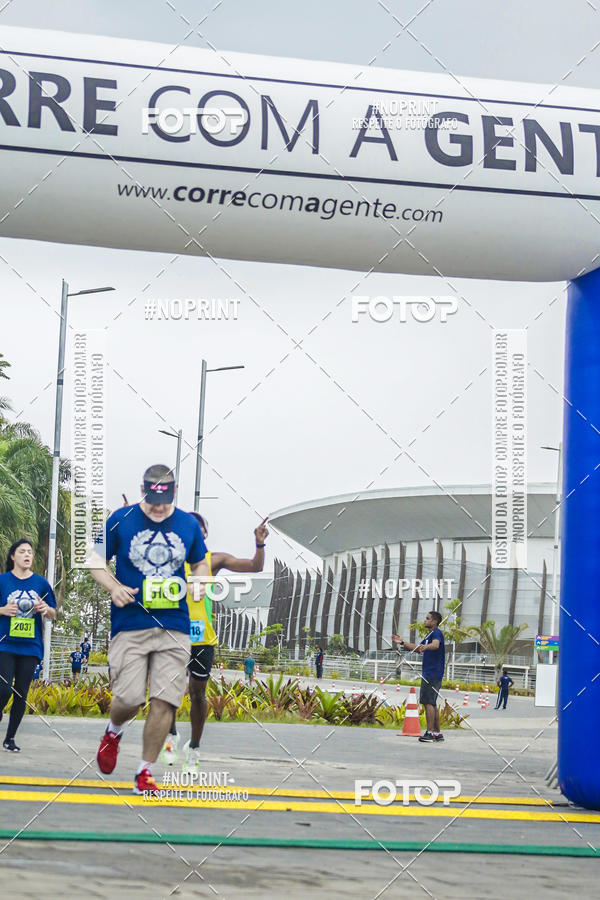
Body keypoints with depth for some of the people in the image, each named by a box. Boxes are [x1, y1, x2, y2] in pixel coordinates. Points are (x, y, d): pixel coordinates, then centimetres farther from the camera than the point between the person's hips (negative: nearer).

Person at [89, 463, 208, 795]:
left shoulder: (188, 524, 8)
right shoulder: (120, 520, 0)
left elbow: (200, 563, 23)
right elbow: (97, 561, 8)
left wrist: (199, 581, 1)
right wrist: (114, 587, -10)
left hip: (174, 627, 2)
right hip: (130, 623, -2)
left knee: (163, 701, -5)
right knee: (129, 698, -9)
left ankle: (145, 771, 9)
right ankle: (113, 732, 28)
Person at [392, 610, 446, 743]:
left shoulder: (436, 633, -11)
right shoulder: (429, 634, 20)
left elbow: (436, 644, -33)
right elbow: (418, 648, 31)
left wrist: (426, 647, -53)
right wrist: (402, 642, 29)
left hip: (433, 674, -10)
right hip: (428, 674, 10)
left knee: (428, 702, -12)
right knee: (432, 703, 11)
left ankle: (430, 732, -13)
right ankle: (437, 733, 15)